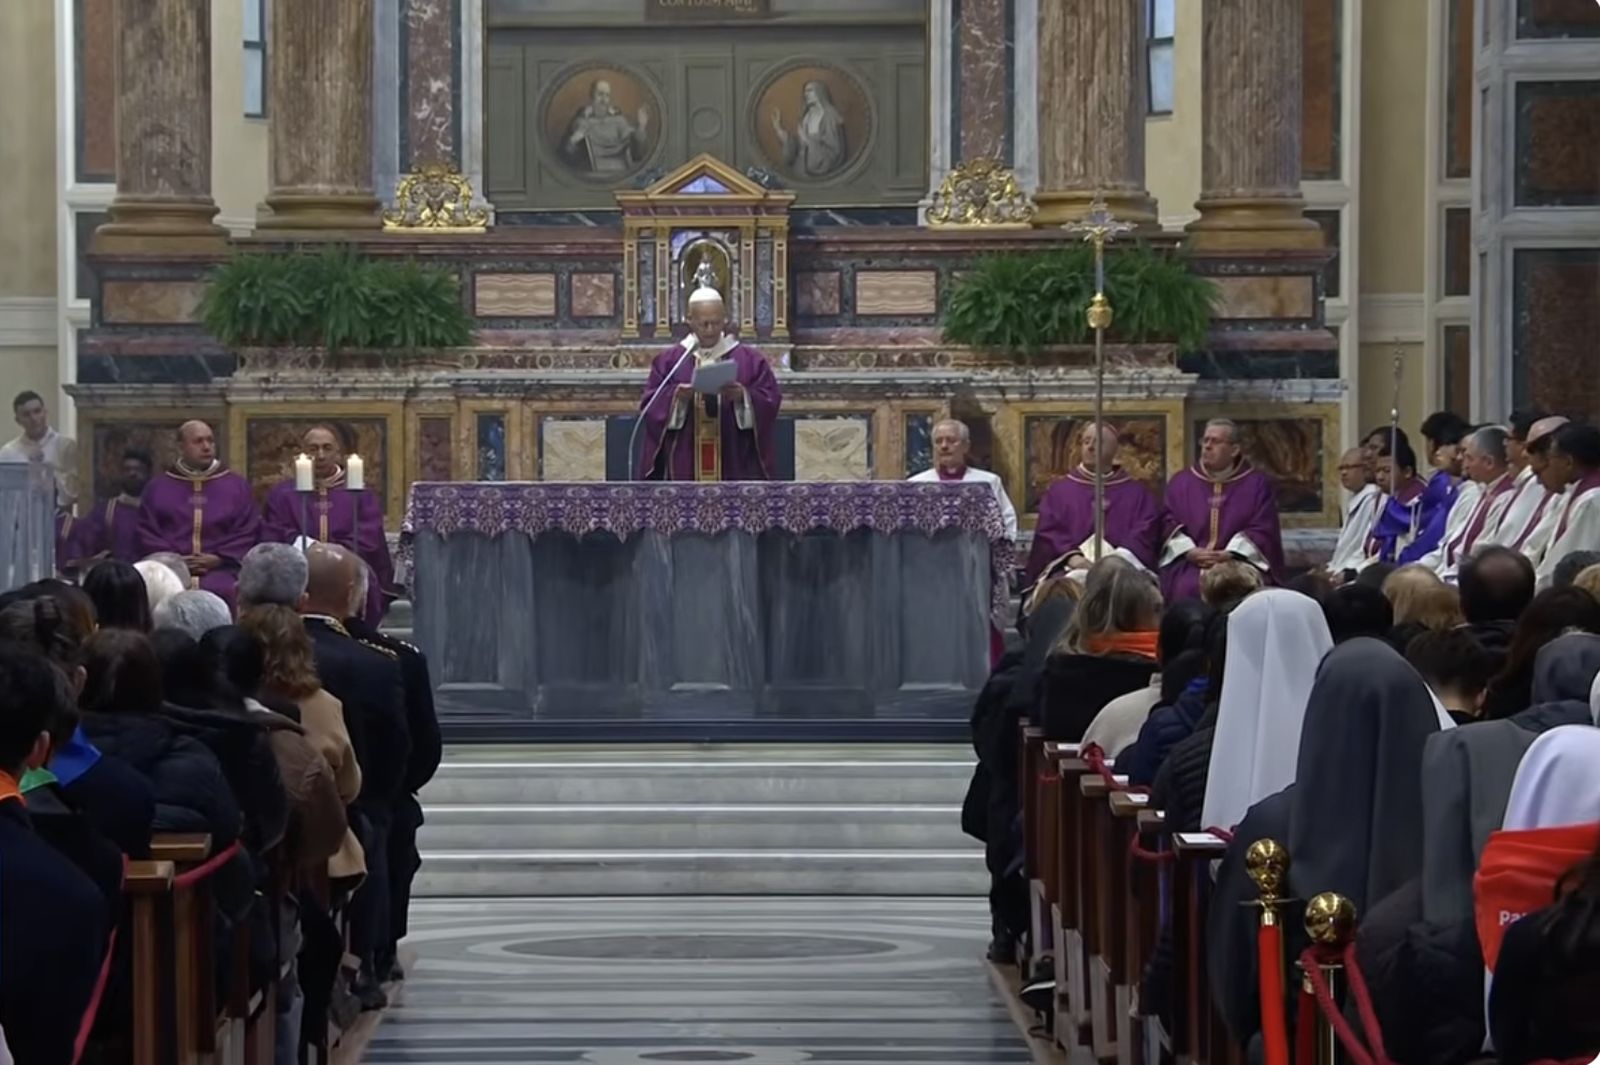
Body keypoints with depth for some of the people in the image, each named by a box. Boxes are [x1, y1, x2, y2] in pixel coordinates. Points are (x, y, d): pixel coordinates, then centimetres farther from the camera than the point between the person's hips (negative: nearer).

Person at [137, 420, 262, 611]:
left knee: (225, 593, -33)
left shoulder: (237, 486, 16)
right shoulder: (158, 488, 17)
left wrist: (219, 559, -5)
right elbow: (147, 534, 12)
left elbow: (248, 533, 10)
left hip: (221, 570, 0)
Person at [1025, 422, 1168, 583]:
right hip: (1072, 570, 0)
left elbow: (1144, 536, 3)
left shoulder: (1137, 494, 17)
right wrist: (1072, 557, -15)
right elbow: (1049, 534, 5)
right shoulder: (1058, 492, 18)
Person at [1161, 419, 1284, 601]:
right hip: (1190, 566, 1)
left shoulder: (1257, 484, 9)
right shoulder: (1181, 482, 15)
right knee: (1188, 589, -28)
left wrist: (1229, 555, -12)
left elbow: (1262, 531, 1)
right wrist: (1190, 552, -9)